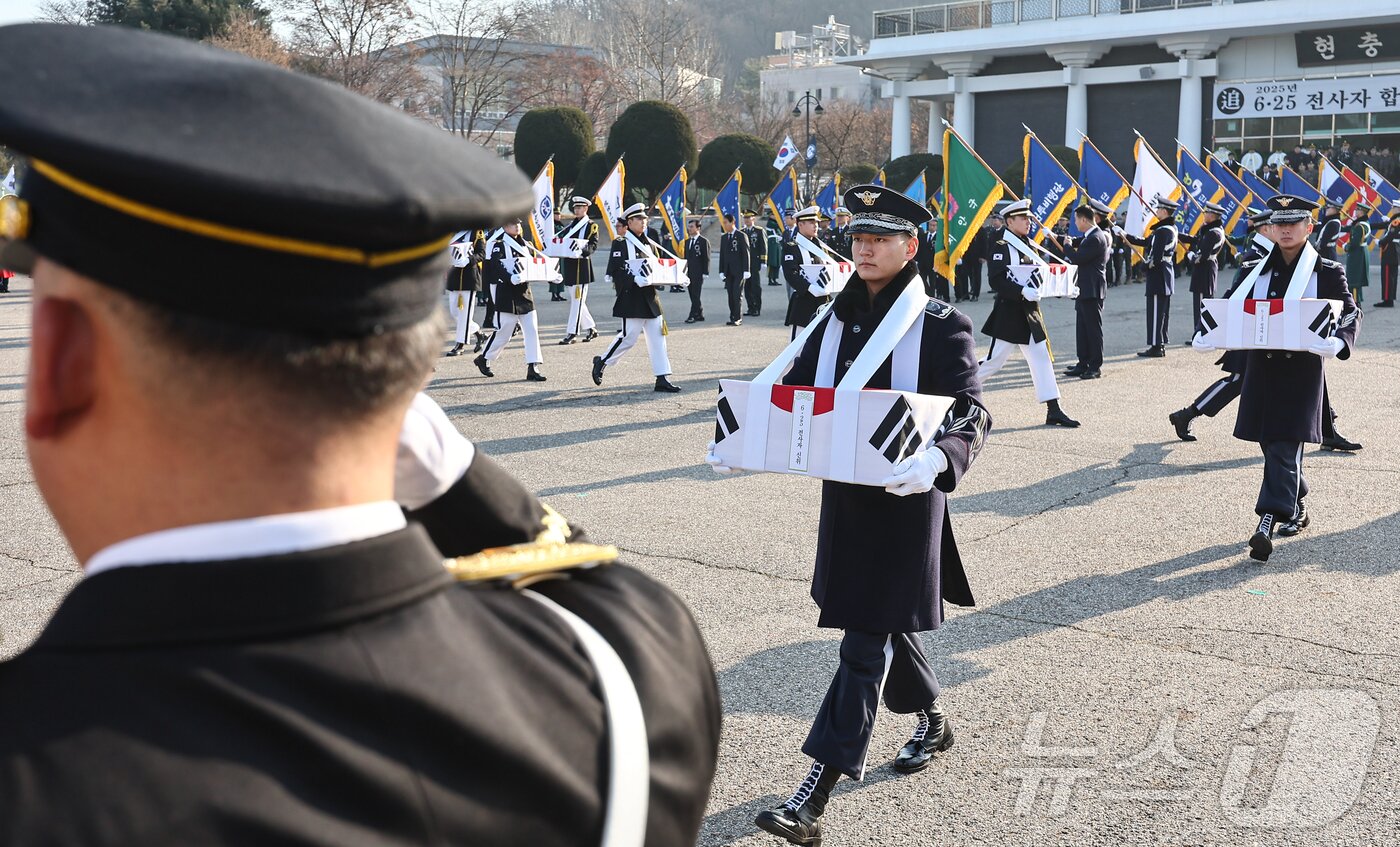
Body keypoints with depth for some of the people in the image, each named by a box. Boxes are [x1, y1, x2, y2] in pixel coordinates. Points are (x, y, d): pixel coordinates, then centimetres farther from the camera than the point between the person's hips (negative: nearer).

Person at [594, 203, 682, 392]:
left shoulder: (650, 245, 16)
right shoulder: (620, 244, -5)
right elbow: (615, 271, -13)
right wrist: (635, 279, -26)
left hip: (650, 298, 7)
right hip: (631, 299, -7)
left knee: (658, 337, 2)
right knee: (628, 337, -6)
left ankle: (662, 378, 3)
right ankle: (601, 362, 16)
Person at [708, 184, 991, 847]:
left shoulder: (941, 325, -9)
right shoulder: (836, 319, 8)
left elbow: (972, 414, -17)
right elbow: (792, 393, 11)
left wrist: (937, 458, -39)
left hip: (904, 500, -6)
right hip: (844, 495, 7)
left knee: (866, 642, -6)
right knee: (883, 623, 21)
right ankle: (931, 722, 47)